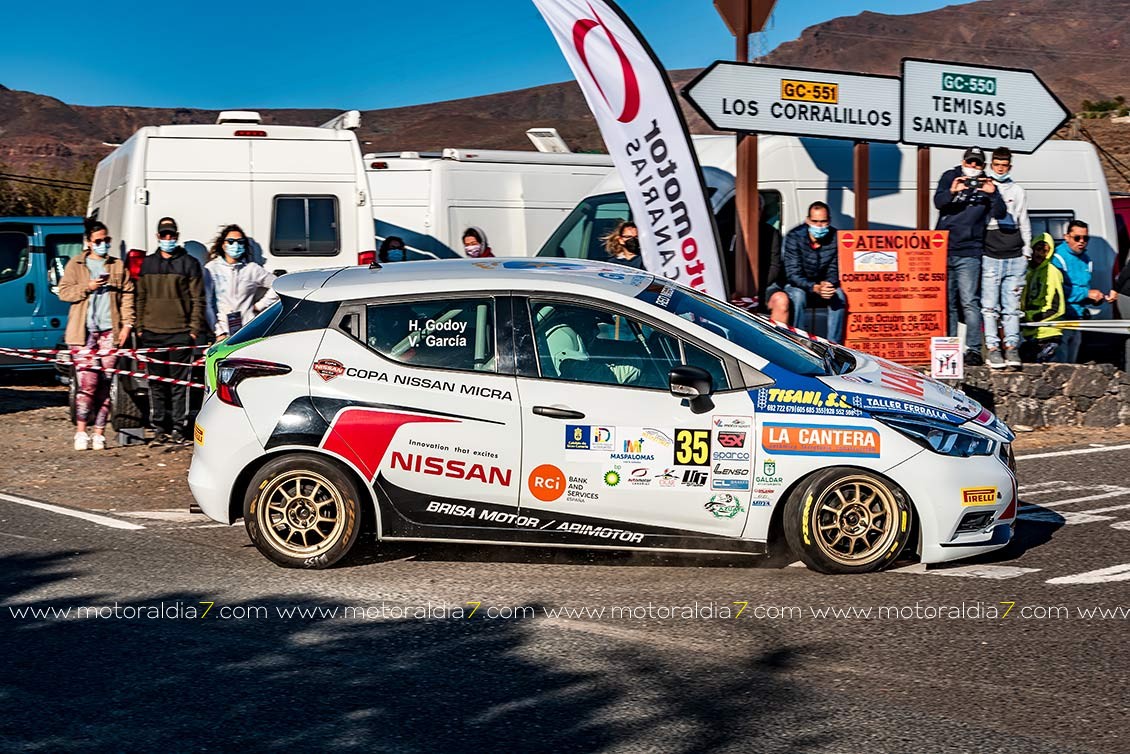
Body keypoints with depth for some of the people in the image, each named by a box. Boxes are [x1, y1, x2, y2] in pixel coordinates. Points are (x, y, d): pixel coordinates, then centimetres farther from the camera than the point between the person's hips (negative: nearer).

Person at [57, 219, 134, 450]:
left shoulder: (118, 266, 15)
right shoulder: (75, 265, 10)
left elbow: (127, 295, 12)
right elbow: (64, 291, 5)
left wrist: (127, 324, 2)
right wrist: (88, 287, -10)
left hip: (110, 331, 2)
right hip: (83, 332, -2)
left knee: (104, 384, 0)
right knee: (87, 382, -11)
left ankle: (99, 432, 4)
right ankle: (81, 431, -5)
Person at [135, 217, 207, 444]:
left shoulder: (189, 263, 5)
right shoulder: (147, 264, 15)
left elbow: (198, 299, 2)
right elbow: (140, 297, 17)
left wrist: (194, 329, -6)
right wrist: (139, 327, 9)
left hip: (180, 334, -3)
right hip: (152, 334, 3)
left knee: (180, 383, -2)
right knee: (157, 383, 5)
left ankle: (178, 427, 2)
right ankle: (158, 427, 11)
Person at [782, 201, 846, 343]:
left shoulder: (835, 237, -11)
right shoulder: (794, 237, -18)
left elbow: (834, 270, -6)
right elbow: (793, 274, -22)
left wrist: (827, 285, -31)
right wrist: (815, 288, -39)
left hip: (823, 285, 2)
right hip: (798, 286, -2)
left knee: (839, 295, -26)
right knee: (798, 296, -34)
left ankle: (834, 344, -22)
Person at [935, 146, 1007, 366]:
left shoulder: (986, 185, 4)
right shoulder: (950, 177, 8)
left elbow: (1000, 214, -5)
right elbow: (938, 201, -7)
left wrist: (993, 194, -25)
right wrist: (952, 191, -28)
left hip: (968, 252, -2)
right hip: (943, 249, 2)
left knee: (969, 302, -10)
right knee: (946, 302, 6)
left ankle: (973, 350, -9)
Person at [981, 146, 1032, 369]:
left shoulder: (1018, 191, 16)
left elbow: (1024, 223, 18)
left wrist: (1026, 251, 13)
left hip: (1014, 258, 2)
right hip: (990, 256, -2)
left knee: (1012, 306, 2)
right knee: (990, 306, -5)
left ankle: (1012, 347, 5)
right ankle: (993, 347, -2)